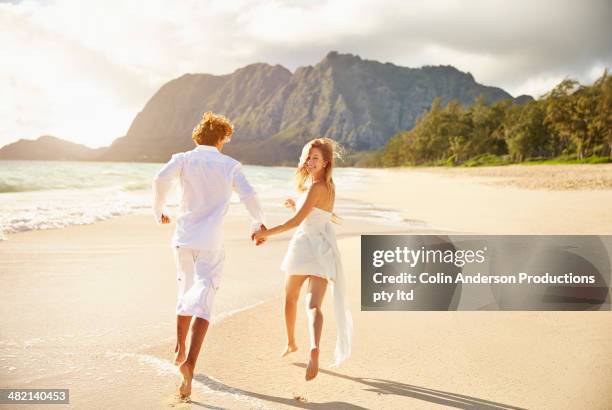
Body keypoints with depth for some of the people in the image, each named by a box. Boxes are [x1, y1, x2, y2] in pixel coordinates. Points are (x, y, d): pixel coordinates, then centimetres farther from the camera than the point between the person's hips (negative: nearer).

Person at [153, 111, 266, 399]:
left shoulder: (184, 159, 4)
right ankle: (189, 363, -25)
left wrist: (159, 209, 3)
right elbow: (249, 196, -7)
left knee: (187, 291, 24)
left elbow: (162, 178, -14)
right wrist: (258, 222, 11)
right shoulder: (229, 165, 3)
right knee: (203, 300, -7)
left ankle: (180, 351, 37)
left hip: (184, 238, 3)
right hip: (211, 243, -3)